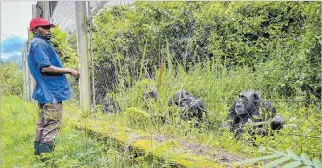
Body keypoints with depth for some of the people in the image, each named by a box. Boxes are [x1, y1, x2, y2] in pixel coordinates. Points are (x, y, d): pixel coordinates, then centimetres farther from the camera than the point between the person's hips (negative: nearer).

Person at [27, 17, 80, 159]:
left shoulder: (37, 44, 21)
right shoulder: (39, 44, -11)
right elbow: (45, 67, -21)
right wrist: (69, 70, -16)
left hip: (45, 91, 11)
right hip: (51, 92, -11)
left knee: (43, 125, 13)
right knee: (51, 126, -9)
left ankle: (39, 155, 19)